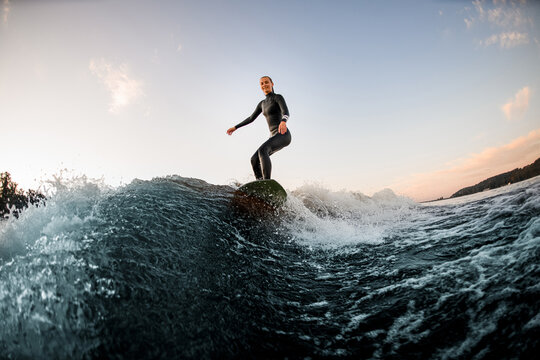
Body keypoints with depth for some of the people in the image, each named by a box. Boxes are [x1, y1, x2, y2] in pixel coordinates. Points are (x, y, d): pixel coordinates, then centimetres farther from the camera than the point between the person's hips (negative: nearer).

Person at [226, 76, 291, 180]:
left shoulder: (278, 97, -1)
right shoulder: (262, 103, 21)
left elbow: (286, 112, -20)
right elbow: (251, 118, 29)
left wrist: (283, 121, -43)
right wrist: (235, 127, 28)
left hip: (283, 135, -8)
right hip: (274, 136, 8)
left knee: (262, 150, -33)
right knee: (254, 159, -3)